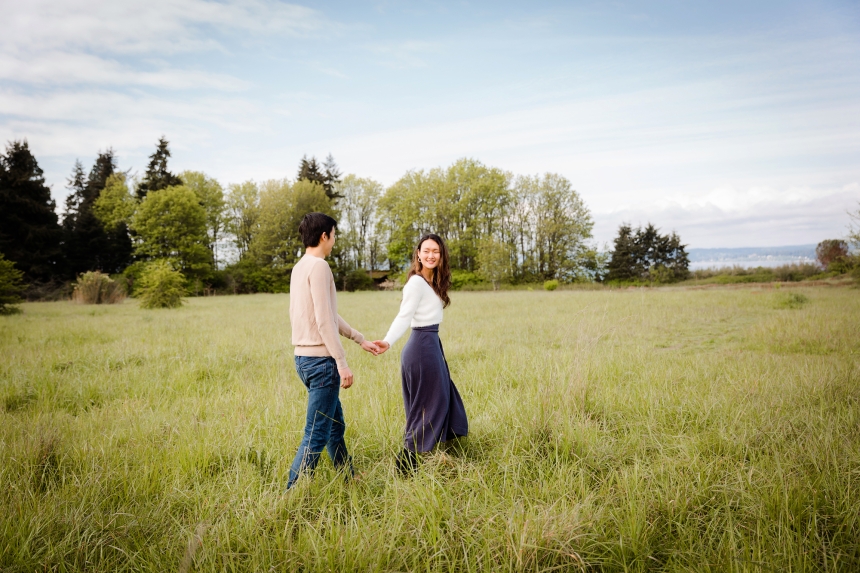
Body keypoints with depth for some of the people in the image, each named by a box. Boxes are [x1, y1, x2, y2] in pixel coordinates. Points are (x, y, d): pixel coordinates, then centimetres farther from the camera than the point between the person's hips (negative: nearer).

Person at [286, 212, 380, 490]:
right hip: (321, 360, -10)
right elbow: (324, 320, -20)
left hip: (305, 358, 10)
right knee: (317, 434, -4)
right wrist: (342, 362, -19)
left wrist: (361, 340, 24)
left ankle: (349, 480, 32)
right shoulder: (319, 266, -14)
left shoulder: (300, 267, 15)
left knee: (335, 425, 20)